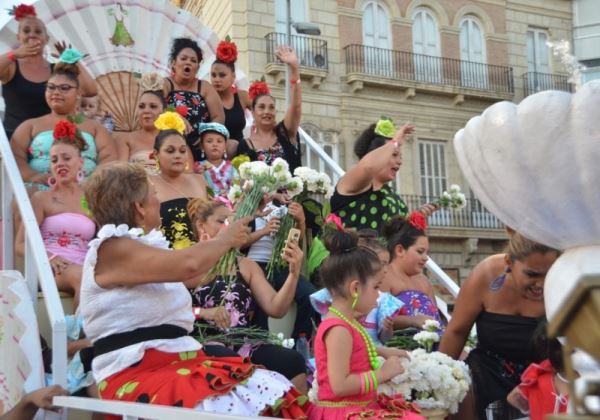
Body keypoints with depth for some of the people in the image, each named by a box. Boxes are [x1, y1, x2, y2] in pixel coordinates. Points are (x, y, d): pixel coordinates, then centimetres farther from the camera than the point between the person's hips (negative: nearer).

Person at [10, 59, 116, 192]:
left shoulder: (94, 127, 22)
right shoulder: (31, 125, 22)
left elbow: (109, 158, 8)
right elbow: (15, 157, 8)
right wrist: (36, 177, -13)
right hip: (40, 188, 0)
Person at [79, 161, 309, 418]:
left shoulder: (140, 245, 19)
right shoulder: (111, 248, -10)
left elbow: (187, 277, 36)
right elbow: (188, 264, -25)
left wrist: (229, 240, 41)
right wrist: (225, 238, -5)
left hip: (178, 362, 9)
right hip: (137, 375, -9)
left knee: (276, 390, -10)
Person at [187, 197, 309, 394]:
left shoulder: (246, 266, 18)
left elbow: (275, 309, 6)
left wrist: (293, 274, -6)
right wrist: (204, 313, -20)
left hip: (246, 344, 4)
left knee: (293, 360, -23)